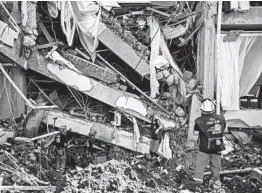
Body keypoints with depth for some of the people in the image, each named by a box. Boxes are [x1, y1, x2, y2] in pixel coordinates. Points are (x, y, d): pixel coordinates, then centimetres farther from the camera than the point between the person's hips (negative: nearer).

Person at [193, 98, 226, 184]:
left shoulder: (200, 120, -14)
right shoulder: (221, 118, -2)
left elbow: (196, 132, -10)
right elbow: (223, 129, 9)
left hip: (205, 147, -3)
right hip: (217, 146, 3)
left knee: (200, 164, 3)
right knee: (216, 165, 16)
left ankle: (198, 179, -4)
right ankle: (216, 179, 24)